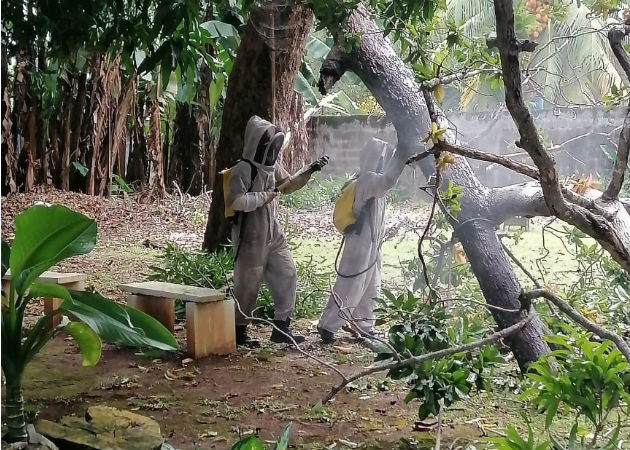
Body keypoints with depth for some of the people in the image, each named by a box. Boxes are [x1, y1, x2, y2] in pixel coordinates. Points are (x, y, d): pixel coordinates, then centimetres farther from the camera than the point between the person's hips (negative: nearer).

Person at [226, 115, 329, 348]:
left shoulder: (272, 167, 8)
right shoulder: (243, 169, -18)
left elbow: (289, 185, 23)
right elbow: (235, 200, -28)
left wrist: (309, 170, 12)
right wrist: (265, 196, -22)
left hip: (273, 234, 8)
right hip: (250, 236, -8)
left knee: (287, 276, 7)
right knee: (248, 284, 2)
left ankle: (281, 328, 15)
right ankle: (239, 331, 18)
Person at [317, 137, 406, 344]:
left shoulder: (370, 180, 11)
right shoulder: (368, 179, -19)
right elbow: (387, 180, -39)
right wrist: (402, 154, -39)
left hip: (370, 244, 10)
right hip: (361, 244, -10)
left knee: (369, 289, 16)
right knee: (349, 287, -6)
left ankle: (365, 328, 25)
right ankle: (327, 326, 0)